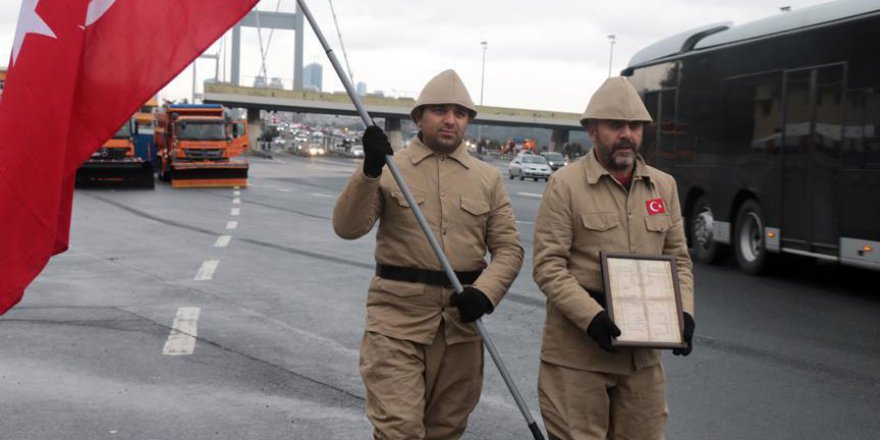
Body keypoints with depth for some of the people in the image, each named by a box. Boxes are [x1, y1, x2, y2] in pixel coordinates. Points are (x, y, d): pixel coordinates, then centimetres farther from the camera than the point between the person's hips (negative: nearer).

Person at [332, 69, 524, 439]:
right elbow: (347, 227, -9)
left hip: (460, 318, 3)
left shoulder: (488, 178, 9)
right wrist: (369, 171, -23)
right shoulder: (389, 169, 2)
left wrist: (485, 292, -13)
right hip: (397, 316, -3)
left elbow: (508, 247, 5)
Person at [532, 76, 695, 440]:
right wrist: (591, 317, -22)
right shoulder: (565, 184, -6)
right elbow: (548, 266, -11)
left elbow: (678, 258, 14)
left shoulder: (664, 186, 10)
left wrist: (683, 311, -3)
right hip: (577, 351, -5)